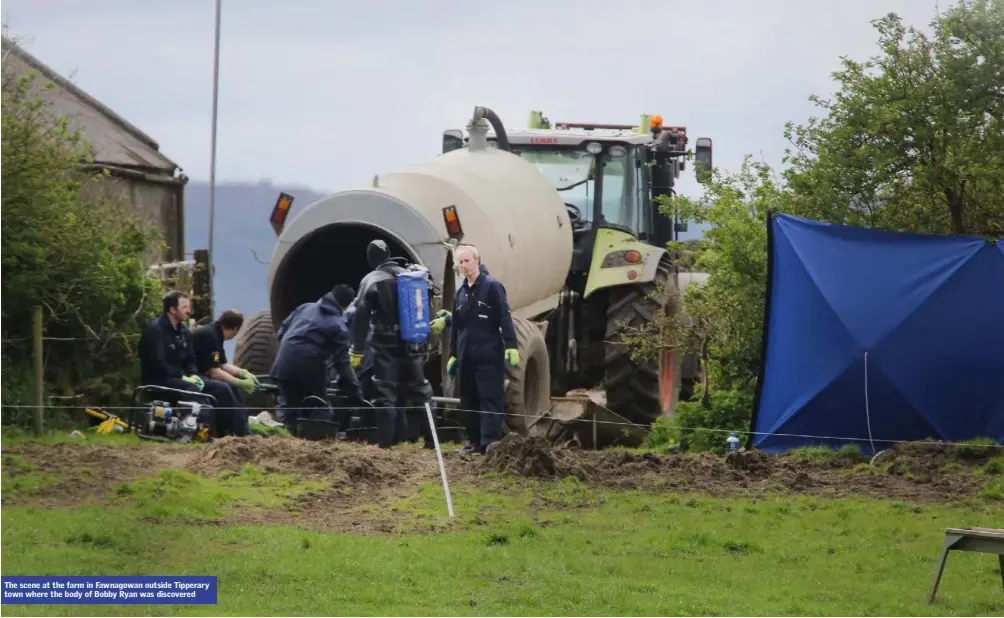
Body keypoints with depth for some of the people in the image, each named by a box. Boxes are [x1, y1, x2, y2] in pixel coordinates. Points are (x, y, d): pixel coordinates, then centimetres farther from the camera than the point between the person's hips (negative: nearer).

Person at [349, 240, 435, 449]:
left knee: (386, 392, -2)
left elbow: (361, 317, -10)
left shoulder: (371, 280, -6)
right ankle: (430, 438, 13)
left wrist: (357, 350, -8)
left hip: (386, 345, -4)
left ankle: (387, 440, -6)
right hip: (412, 344, 4)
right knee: (418, 390, 13)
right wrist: (424, 341, 22)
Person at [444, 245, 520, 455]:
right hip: (467, 357, 7)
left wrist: (511, 346, -19)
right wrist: (453, 355, 22)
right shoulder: (461, 292, 17)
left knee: (491, 399, -10)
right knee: (469, 401, 9)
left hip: (489, 356, -7)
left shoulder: (492, 287, -4)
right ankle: (474, 441, 15)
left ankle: (490, 442, -15)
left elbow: (505, 318, -10)